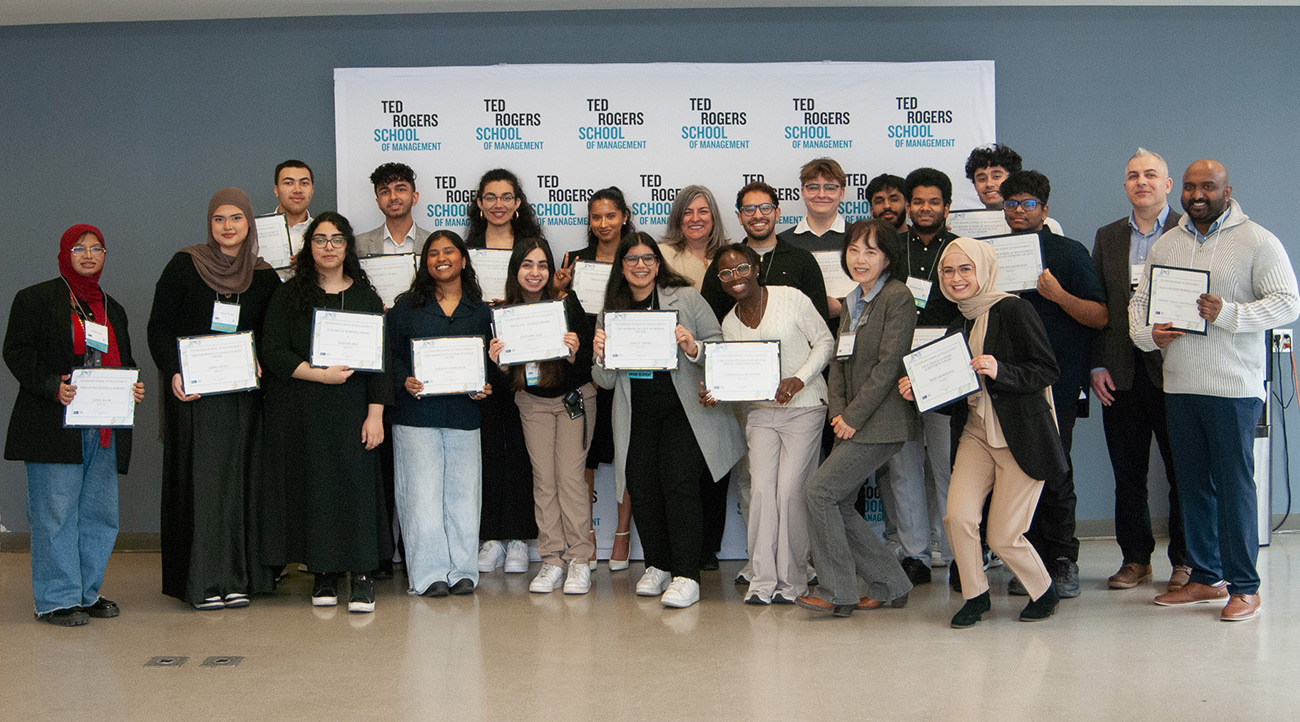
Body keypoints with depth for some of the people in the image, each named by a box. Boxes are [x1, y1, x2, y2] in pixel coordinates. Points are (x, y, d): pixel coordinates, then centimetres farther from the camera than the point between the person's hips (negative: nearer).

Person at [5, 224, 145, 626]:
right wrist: (52, 386, -19)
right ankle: (56, 599, 3)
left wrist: (134, 388, 4)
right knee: (55, 512, -4)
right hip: (55, 427, -6)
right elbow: (17, 352, -5)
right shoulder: (35, 299, 3)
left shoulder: (112, 308, 21)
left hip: (104, 430, 6)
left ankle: (88, 592, 18)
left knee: (99, 512, 7)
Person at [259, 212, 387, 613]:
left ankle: (361, 574, -1)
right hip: (299, 412, 0)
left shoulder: (366, 298, 8)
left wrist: (375, 414, -4)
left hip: (351, 411, 0)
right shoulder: (289, 296, 6)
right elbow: (272, 352, -3)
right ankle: (324, 573, 11)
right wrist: (322, 374, -14)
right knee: (312, 485, 1)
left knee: (355, 482, -6)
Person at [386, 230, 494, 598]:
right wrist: (405, 381, -13)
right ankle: (430, 573, 3)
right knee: (423, 492, -3)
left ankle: (462, 570, 12)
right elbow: (392, 356, 5)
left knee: (463, 492, 3)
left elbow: (488, 360, 13)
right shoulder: (406, 308, 7)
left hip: (464, 414, 2)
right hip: (417, 414, -2)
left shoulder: (480, 311, 12)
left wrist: (485, 387, -5)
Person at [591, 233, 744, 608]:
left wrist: (694, 349, -19)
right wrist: (600, 356, -10)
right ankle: (657, 567, 20)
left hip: (684, 409, -3)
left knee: (678, 484, -13)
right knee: (641, 490, 0)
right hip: (637, 415, 4)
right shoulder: (611, 311, 10)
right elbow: (607, 381, 12)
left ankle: (686, 577, -9)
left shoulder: (685, 298, 1)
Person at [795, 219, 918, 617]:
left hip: (881, 421, -9)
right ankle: (890, 586, 16)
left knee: (819, 491, -12)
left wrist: (853, 416, -15)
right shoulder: (852, 302, 16)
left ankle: (839, 594, -2)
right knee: (836, 504, 6)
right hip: (854, 422, 9)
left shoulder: (897, 297, -10)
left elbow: (888, 365, -16)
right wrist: (837, 412, -1)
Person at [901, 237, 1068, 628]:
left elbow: (1047, 371, -13)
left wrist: (999, 371, -27)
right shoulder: (957, 326, 13)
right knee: (958, 516, -13)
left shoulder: (1012, 309, -9)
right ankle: (975, 596, 10)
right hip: (976, 433, 6)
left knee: (1004, 537, -4)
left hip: (1022, 437, -6)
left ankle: (1044, 593, 26)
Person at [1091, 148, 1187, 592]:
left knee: (1182, 472, 3)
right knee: (1127, 474, 9)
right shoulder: (1107, 237, 13)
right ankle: (1135, 558, 20)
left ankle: (1185, 560, 15)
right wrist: (1096, 365, 3)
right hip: (1121, 373, 4)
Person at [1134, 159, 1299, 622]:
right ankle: (1205, 578, 22)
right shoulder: (1166, 244, 14)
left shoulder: (1257, 241, -2)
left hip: (1234, 387, -5)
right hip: (1179, 384, 5)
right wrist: (1147, 334, -2)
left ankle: (1244, 587, 7)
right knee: (1191, 483, 11)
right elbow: (1140, 299, 18)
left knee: (1234, 484, -3)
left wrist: (1227, 313, -21)